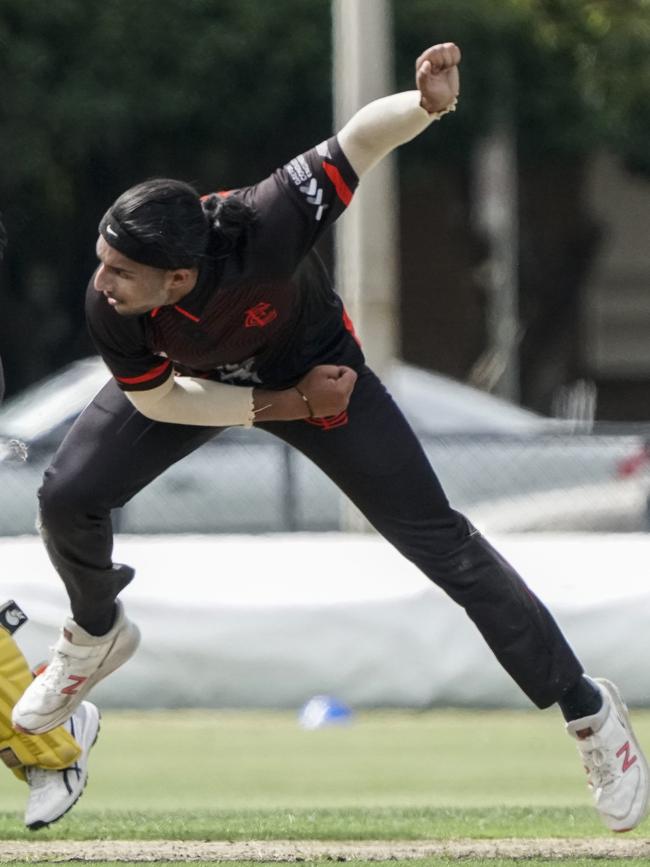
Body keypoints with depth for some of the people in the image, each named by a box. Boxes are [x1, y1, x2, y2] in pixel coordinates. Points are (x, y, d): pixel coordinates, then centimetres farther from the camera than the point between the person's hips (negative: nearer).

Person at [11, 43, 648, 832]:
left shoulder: (258, 230, -45)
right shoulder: (108, 308, -35)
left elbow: (357, 140, -44)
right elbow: (158, 400, -17)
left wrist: (427, 103, -66)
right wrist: (288, 405, -23)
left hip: (312, 364, -2)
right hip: (190, 383, 2)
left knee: (439, 542, -5)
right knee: (68, 499, -11)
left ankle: (586, 708, 8)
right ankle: (96, 637, 25)